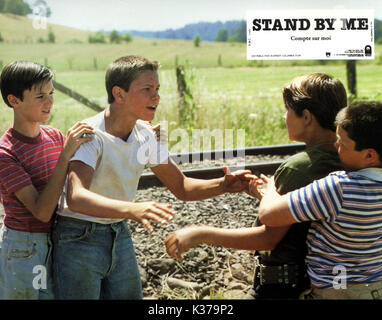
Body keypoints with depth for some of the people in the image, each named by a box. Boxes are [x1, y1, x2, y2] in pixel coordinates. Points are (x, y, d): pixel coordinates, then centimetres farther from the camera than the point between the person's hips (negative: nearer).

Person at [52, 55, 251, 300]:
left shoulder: (146, 136, 0)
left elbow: (181, 187, 7)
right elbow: (75, 197, -37)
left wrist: (224, 185, -12)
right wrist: (132, 210, -52)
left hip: (120, 236, 7)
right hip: (79, 240, -6)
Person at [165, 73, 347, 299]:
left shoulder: (298, 168, -22)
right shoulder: (345, 161, 2)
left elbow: (269, 237, -25)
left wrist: (200, 234, -23)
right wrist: (258, 192, 16)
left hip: (282, 287, -9)